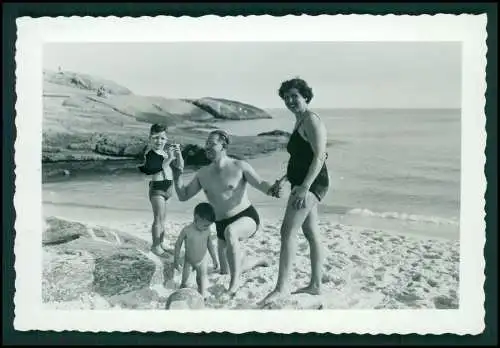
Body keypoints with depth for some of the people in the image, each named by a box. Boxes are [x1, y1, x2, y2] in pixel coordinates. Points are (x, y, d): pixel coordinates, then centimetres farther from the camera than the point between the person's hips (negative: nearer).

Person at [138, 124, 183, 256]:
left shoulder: (165, 152, 9)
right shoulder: (150, 153, -14)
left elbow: (180, 165, 7)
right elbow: (158, 169, -27)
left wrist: (178, 153, -7)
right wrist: (169, 158, -26)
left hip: (167, 188, 8)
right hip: (157, 188, -8)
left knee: (162, 217, 17)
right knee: (159, 218, -5)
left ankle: (161, 242, 29)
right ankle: (155, 246, 5)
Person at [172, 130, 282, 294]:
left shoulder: (239, 166, -9)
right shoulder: (203, 174, 5)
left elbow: (260, 184, -21)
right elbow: (183, 195, 6)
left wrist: (271, 189, -44)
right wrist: (177, 171, -7)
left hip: (247, 218, -6)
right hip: (222, 225, 7)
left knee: (230, 232, -42)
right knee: (226, 271, 14)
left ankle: (235, 281, -29)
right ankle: (258, 262, 44)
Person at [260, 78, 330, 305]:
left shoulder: (311, 120, -12)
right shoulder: (299, 122, 19)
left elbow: (319, 156, -22)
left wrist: (304, 187, -28)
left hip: (310, 184, -11)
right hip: (303, 184, 11)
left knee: (288, 231, -16)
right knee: (311, 234, 13)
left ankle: (282, 287, -16)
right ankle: (315, 285, 21)